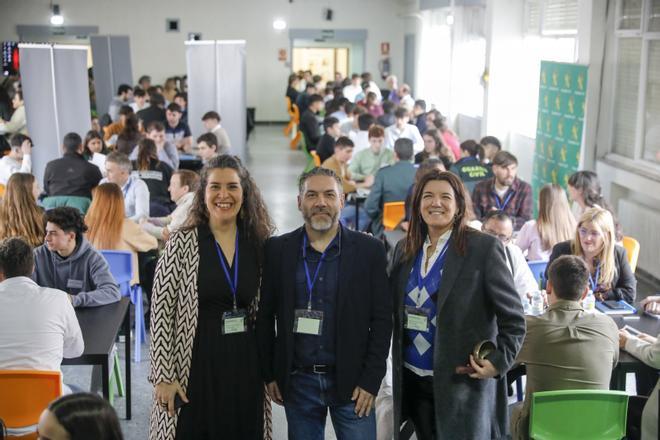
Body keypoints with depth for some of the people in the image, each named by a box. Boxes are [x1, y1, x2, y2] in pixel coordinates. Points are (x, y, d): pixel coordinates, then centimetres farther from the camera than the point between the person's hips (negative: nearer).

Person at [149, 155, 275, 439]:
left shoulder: (259, 244, 5)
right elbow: (161, 314, -7)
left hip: (245, 365, 4)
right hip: (196, 364, -3)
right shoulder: (181, 244, -7)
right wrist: (163, 375, -11)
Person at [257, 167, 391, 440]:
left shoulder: (369, 250, -2)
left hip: (351, 381, -1)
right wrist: (269, 374, 2)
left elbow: (381, 319, -2)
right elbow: (265, 316, 6)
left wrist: (371, 380, -7)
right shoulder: (278, 250, 2)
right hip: (297, 381, 1)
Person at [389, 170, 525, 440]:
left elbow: (514, 319, -6)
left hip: (463, 382, -5)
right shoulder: (405, 249, 8)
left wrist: (498, 361, -15)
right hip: (413, 382, 5)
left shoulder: (484, 248, -8)